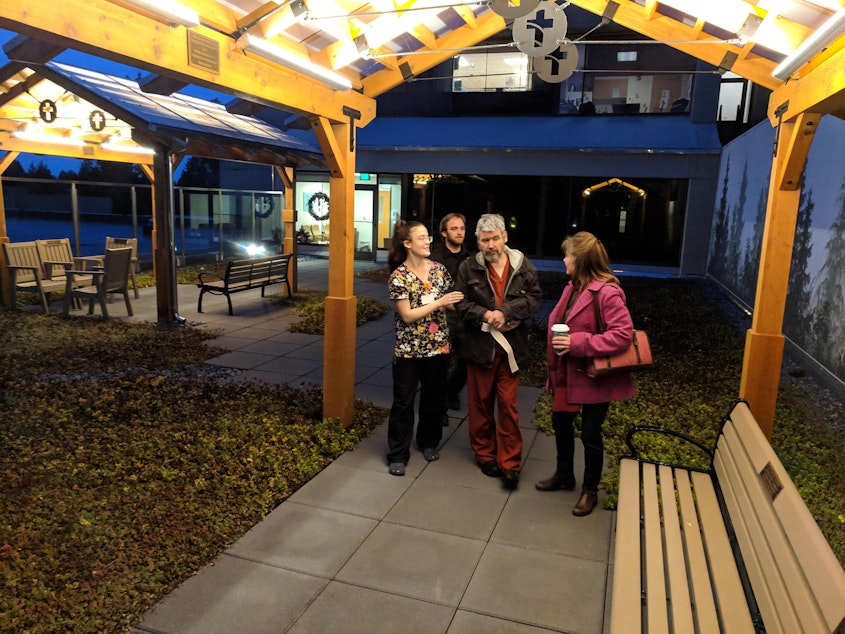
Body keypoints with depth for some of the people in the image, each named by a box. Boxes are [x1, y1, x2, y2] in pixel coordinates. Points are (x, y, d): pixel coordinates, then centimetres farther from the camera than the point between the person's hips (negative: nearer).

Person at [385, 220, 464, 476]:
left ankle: (429, 442, 37)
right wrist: (438, 303, -20)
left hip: (438, 346, 4)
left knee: (434, 397, 16)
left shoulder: (439, 269, 1)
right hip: (408, 349, -4)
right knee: (403, 402, 4)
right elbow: (407, 315, -15)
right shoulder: (399, 276, -11)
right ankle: (397, 455, 16)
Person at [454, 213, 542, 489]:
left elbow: (534, 297, -5)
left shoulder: (523, 266, -1)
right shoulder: (468, 267, -3)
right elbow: (461, 303, -2)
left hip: (511, 347, 0)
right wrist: (485, 315, -17)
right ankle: (485, 455, 29)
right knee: (480, 403, 12)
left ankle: (510, 463, 15)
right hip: (479, 345, 0)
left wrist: (505, 312, -17)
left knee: (508, 405, 4)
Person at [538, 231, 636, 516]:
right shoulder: (573, 287, 5)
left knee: (590, 434, 6)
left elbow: (623, 334, -25)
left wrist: (578, 343, -27)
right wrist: (554, 362, 8)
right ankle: (564, 475, 41)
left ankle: (590, 490, 27)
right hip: (567, 371, 8)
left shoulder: (607, 293, -21)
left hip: (594, 376, -8)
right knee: (560, 422, 20)